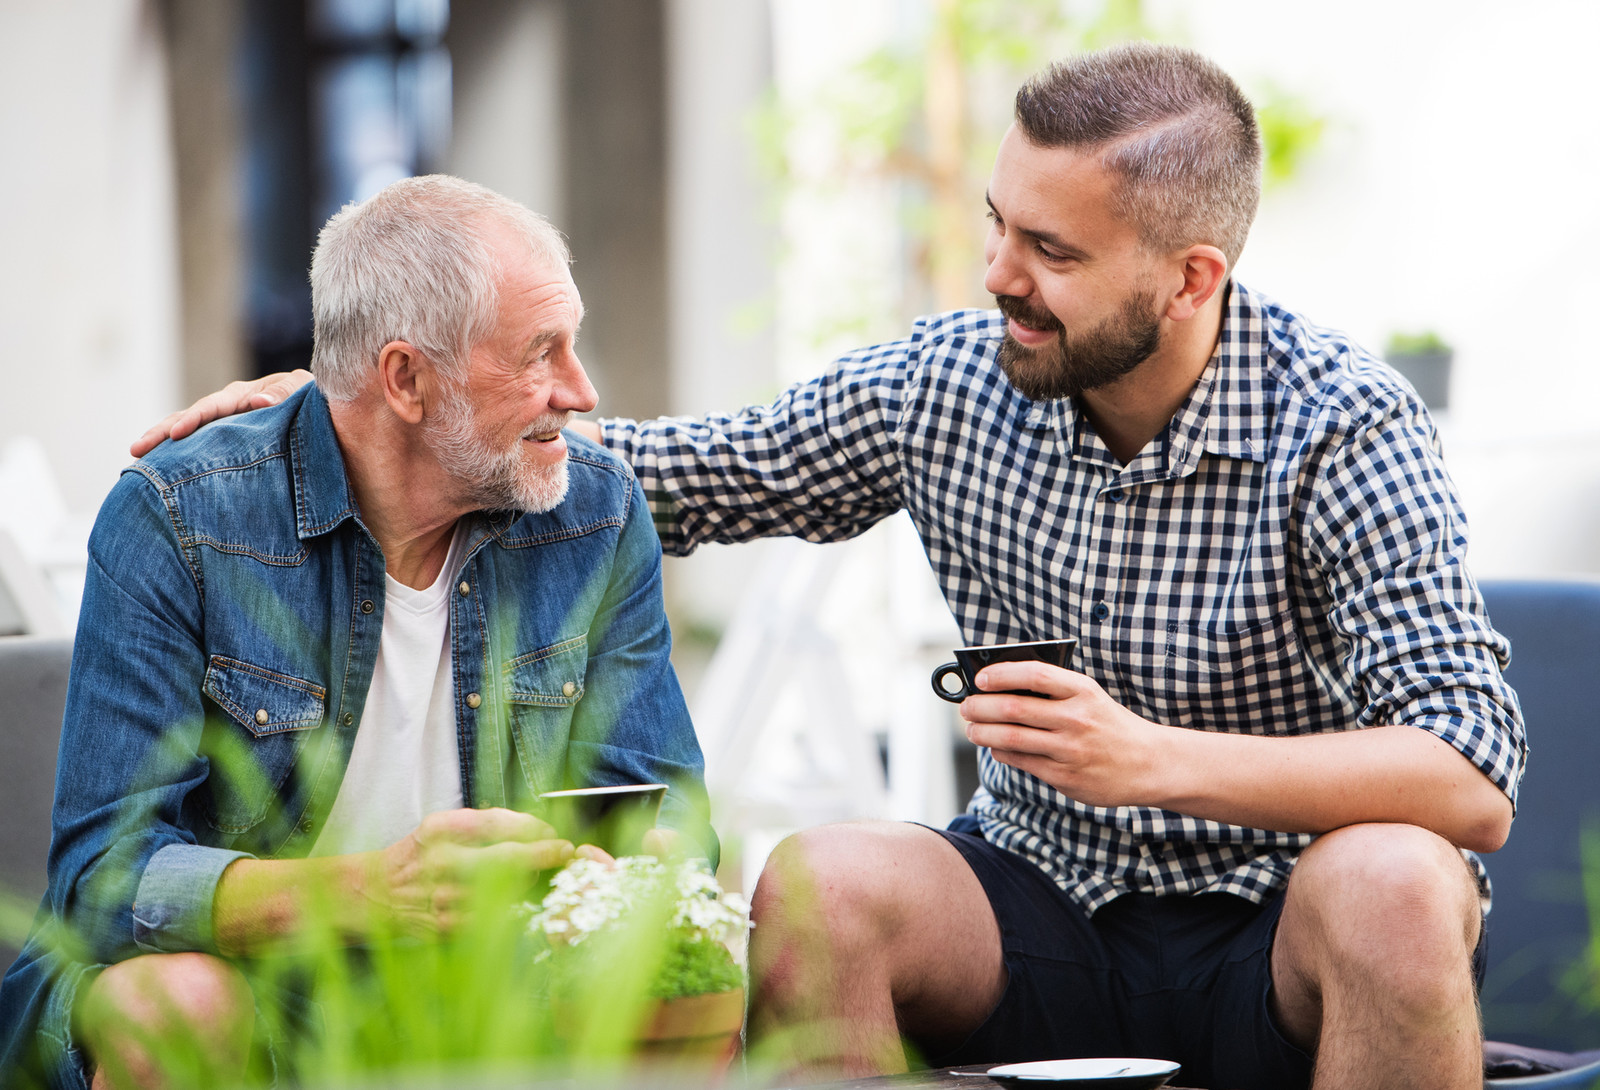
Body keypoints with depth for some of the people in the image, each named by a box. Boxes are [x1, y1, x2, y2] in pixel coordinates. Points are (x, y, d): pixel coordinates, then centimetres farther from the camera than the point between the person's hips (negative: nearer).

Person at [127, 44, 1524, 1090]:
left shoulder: (1341, 430, -17)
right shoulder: (947, 382, -3)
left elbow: (1473, 778, -26)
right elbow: (683, 473, 7)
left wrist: (1154, 758, -37)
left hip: (1285, 949, -4)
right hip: (1052, 920, 4)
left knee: (1391, 882, -36)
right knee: (819, 881, -24)